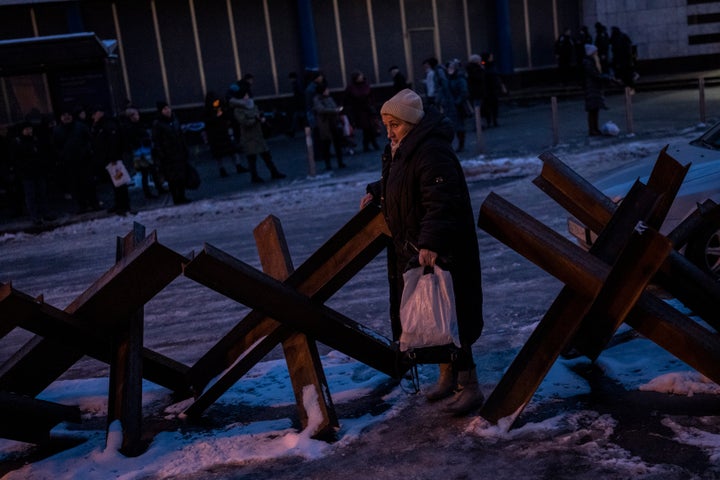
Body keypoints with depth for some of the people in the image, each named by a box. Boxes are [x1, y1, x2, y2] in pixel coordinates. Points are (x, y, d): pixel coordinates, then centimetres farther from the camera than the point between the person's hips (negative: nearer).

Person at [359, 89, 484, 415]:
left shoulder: (432, 153, -23)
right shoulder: (400, 149, 10)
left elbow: (441, 203, -33)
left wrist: (431, 242, -43)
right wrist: (376, 193, 14)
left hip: (440, 252, -10)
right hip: (410, 250, 11)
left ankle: (470, 387, 5)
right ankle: (448, 376, 34)